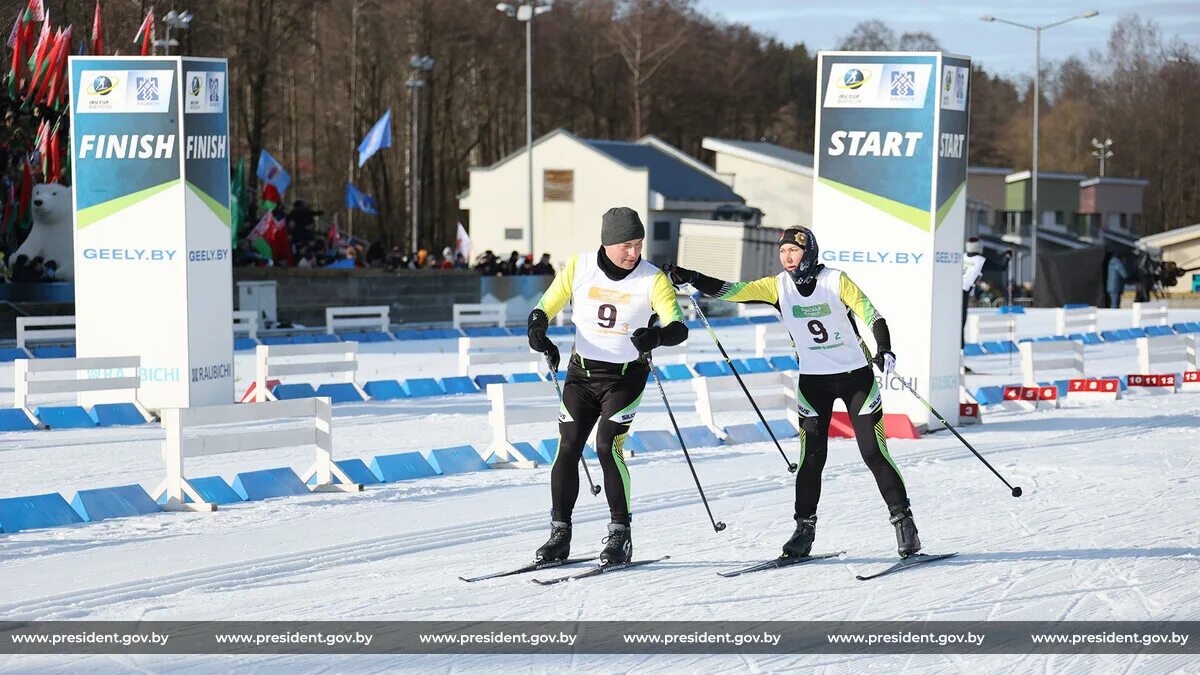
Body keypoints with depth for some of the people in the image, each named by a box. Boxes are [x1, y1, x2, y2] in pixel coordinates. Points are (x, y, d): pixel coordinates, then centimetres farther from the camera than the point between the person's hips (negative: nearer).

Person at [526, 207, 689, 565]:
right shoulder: (579, 268, -5)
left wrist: (657, 336, -41)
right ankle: (559, 533, 8)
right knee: (567, 449, -3)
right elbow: (543, 310, 2)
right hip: (582, 373, 3)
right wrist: (539, 334, -20)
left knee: (607, 446, -17)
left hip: (626, 375, -3)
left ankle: (620, 535, -8)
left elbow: (679, 327, -19)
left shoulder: (652, 278, -11)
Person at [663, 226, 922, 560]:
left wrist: (884, 350, -30)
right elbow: (731, 291, -9)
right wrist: (687, 278, -21)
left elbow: (871, 315, -13)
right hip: (813, 380, 3)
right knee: (811, 456, -3)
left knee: (874, 452, -4)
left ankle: (903, 520, 5)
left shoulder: (836, 280, -12)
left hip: (856, 374, -3)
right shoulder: (778, 286, -4)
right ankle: (804, 527, 8)